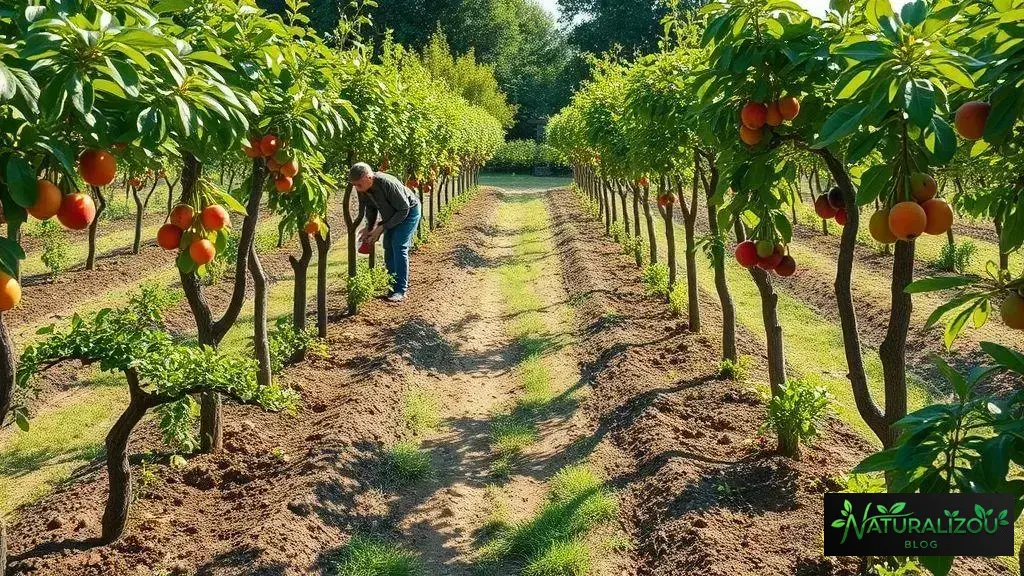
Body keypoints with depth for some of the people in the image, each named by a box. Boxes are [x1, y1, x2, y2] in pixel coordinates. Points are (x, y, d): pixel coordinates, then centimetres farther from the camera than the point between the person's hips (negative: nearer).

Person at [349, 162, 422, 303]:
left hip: (409, 211, -8)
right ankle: (393, 286, 14)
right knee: (388, 248, 5)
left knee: (399, 247, -17)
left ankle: (401, 290, -13)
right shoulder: (363, 189, -15)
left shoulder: (388, 184, -38)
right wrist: (369, 227, -8)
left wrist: (382, 227, -27)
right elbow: (370, 207, 6)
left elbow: (404, 209, -29)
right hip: (392, 215, 8)